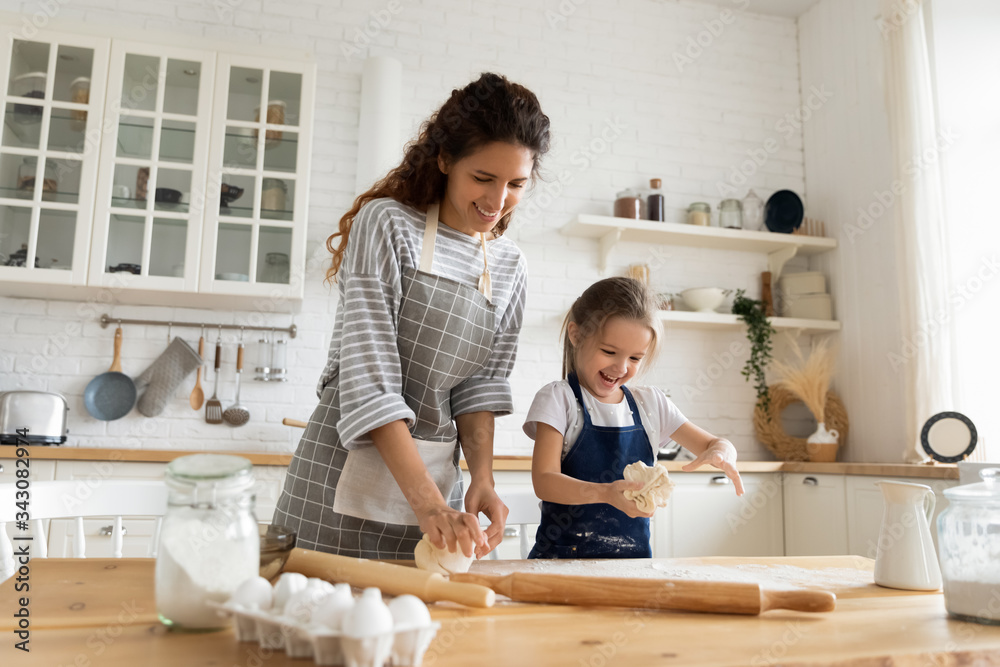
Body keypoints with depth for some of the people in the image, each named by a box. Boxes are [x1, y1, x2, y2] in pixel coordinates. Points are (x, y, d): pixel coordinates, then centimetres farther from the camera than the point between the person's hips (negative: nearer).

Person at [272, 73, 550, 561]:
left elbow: (482, 383, 7)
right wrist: (426, 501, -24)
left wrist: (482, 476, -10)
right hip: (348, 470, -4)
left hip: (435, 476, 5)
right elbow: (368, 374, -18)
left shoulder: (509, 267, 6)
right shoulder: (387, 223, -11)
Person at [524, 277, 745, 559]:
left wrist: (720, 453, -9)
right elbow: (544, 481, -12)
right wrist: (605, 493, -29)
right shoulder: (559, 398, -4)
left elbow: (713, 444, 16)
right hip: (563, 555, -7)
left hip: (634, 556, 7)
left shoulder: (650, 403, 8)